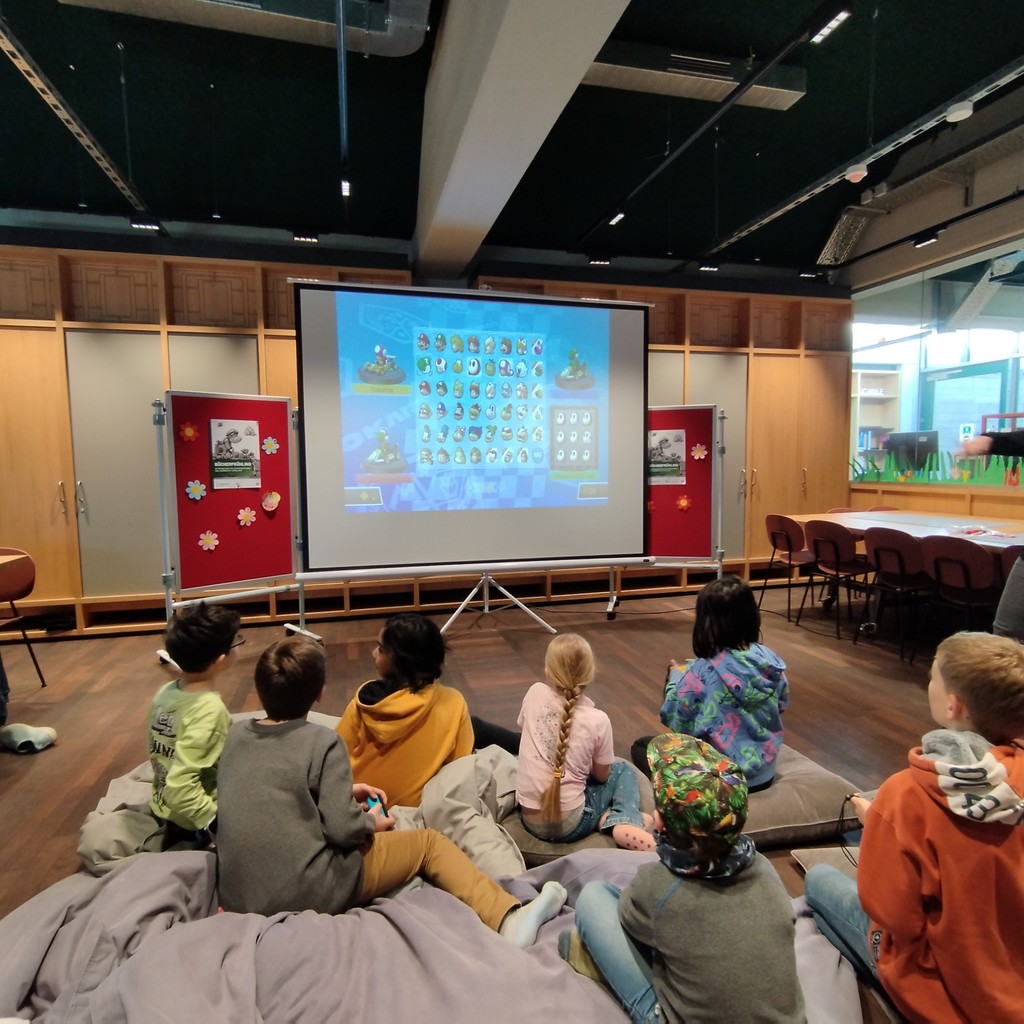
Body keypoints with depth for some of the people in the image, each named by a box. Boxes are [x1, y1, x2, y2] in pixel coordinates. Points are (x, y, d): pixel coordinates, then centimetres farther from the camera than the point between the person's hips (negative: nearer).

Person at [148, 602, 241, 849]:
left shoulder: (165, 692, -6)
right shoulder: (209, 710, -30)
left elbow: (161, 755, 6)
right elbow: (180, 788, -32)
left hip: (161, 809, 8)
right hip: (191, 823, -8)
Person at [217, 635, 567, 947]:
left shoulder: (235, 734, 3)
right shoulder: (322, 741, -17)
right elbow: (342, 829, -19)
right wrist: (373, 821, 3)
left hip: (237, 897, 7)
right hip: (308, 896, -7)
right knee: (428, 841, 8)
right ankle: (507, 919, 0)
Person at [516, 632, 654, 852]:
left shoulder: (535, 694, -8)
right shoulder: (597, 720, -14)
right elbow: (601, 775, 1)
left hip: (529, 819, 4)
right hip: (569, 824, -3)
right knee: (622, 770, 22)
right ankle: (624, 821, -2)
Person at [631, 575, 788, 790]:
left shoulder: (701, 672, -26)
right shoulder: (770, 660, -11)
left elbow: (674, 720, -13)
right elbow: (781, 705, 8)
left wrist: (675, 676, 2)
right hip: (764, 774, 6)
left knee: (641, 746, 16)